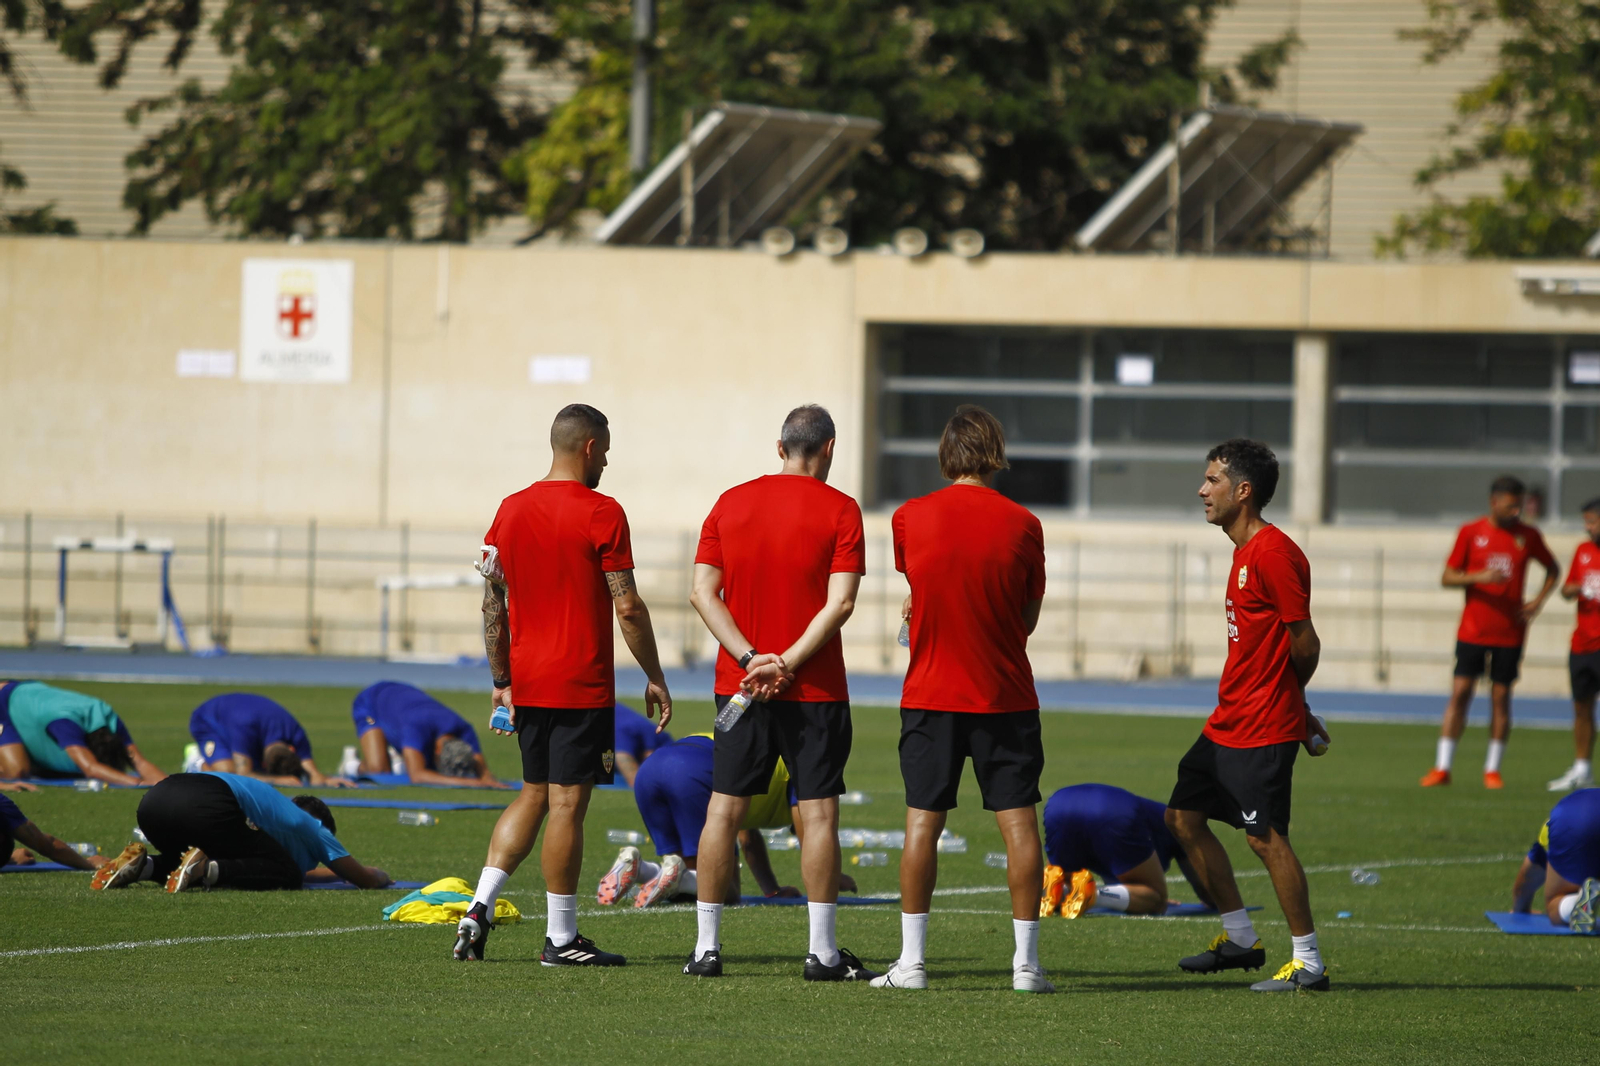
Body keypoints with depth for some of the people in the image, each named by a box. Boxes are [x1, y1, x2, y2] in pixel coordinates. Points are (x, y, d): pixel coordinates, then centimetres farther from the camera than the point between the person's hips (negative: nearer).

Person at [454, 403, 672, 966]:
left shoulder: (511, 511, 7)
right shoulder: (602, 513, -10)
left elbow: (493, 603, 9)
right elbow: (628, 608, -11)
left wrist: (501, 681, 16)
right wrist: (654, 678, -2)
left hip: (527, 683, 6)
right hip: (582, 685, -6)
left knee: (534, 794, 17)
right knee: (567, 803, -2)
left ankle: (480, 907, 5)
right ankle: (561, 937, 2)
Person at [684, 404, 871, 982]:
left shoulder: (731, 503, 6)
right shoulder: (839, 510, -5)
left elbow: (703, 591, -1)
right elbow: (840, 602, -14)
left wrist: (749, 658, -7)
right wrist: (787, 664, -14)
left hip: (739, 687, 3)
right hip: (815, 690, -3)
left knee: (724, 809, 7)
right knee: (818, 812, 1)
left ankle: (707, 946, 7)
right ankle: (823, 951, 0)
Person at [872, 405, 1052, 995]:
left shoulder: (910, 519, -3)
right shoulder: (1022, 525, -5)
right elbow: (1028, 618, 4)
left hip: (931, 695, 0)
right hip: (1007, 697, 0)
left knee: (922, 822, 3)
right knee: (1019, 820, 2)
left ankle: (912, 959, 1)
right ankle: (1026, 962, 1)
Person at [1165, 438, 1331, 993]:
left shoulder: (1273, 553, -18)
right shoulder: (1246, 551, 13)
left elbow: (1304, 642, -16)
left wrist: (1287, 699, 2)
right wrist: (1297, 709, 15)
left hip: (1263, 728, -10)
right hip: (1227, 721, 10)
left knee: (1265, 837, -9)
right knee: (1183, 818, 12)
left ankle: (1309, 963, -2)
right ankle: (1239, 937, 21)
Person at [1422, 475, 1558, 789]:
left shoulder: (1528, 536, 4)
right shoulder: (1471, 532, 0)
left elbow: (1553, 569, 19)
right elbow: (1447, 577, 0)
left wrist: (1538, 601, 3)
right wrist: (1480, 576, -18)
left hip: (1510, 631, 1)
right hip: (1473, 630, -1)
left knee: (1501, 696, 2)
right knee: (1460, 692, -5)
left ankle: (1492, 769, 9)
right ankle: (1442, 767, -2)